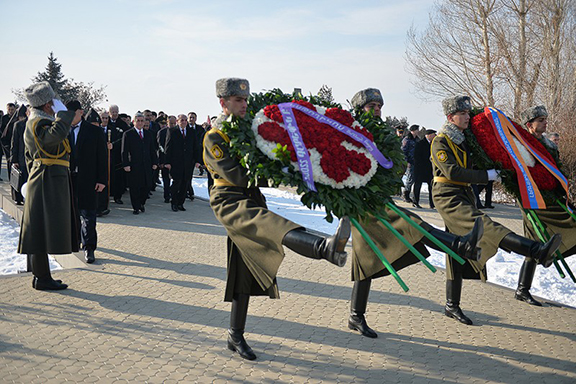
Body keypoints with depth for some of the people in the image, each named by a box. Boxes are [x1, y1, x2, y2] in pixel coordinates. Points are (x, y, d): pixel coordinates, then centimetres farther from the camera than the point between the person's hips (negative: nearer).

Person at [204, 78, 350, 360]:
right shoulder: (214, 138, -6)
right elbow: (236, 175, -17)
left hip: (252, 200, 8)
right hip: (230, 202, -8)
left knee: (245, 271, 9)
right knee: (273, 225, -37)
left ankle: (236, 336, 19)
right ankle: (326, 247, -66)